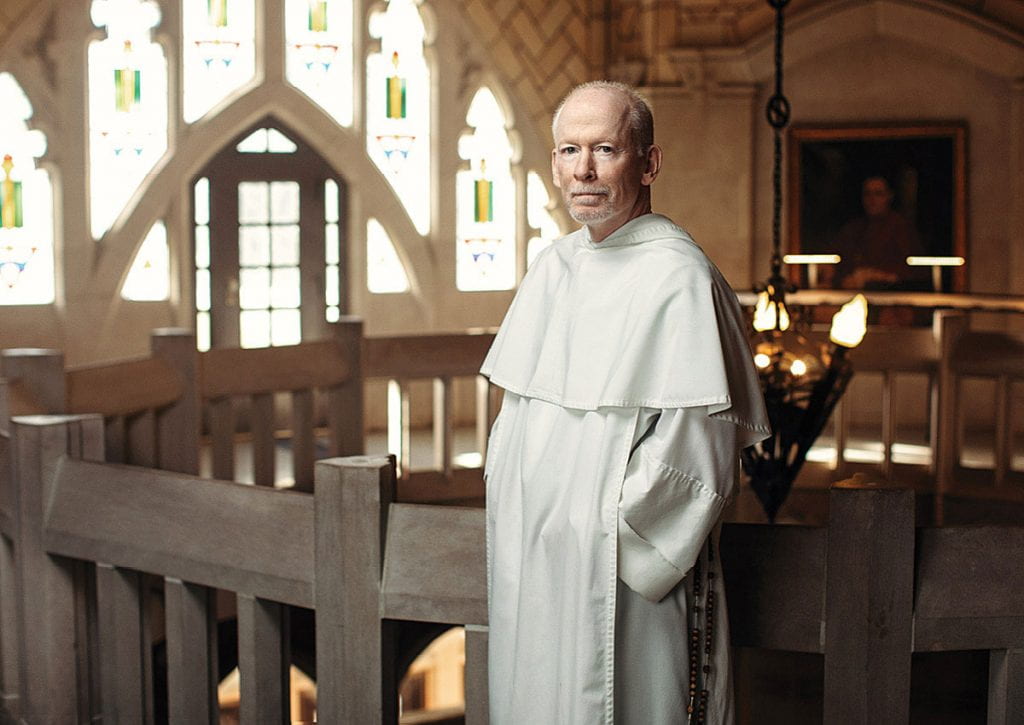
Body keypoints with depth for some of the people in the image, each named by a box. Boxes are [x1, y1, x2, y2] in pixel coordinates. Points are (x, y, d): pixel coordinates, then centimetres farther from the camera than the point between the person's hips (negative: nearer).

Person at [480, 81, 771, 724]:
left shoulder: (678, 278, -14)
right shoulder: (552, 268, 10)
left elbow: (697, 456, -18)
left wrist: (606, 526, -12)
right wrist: (508, 496, 8)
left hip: (622, 574, -7)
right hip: (530, 562, 7)